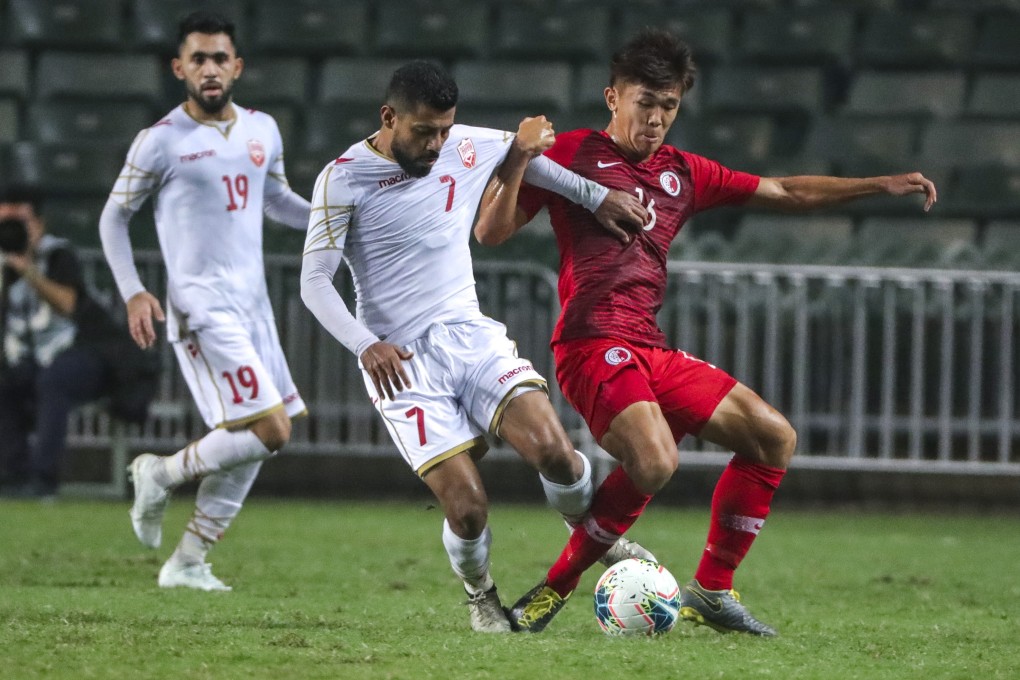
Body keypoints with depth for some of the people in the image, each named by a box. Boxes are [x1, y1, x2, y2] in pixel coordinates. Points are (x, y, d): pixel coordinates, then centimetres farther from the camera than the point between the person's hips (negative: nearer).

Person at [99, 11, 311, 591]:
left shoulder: (263, 130, 9)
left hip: (253, 301, 7)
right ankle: (165, 473, 3)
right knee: (269, 430, -18)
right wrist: (133, 293, -9)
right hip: (202, 306, -7)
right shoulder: (161, 142, -7)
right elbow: (114, 217, 3)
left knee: (247, 444, 8)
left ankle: (189, 563, 17)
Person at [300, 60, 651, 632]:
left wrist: (595, 196, 23)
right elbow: (315, 281, -10)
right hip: (400, 361, -4)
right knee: (468, 508, -15)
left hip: (472, 337, 4)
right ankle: (479, 594, 18)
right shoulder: (344, 179, -9)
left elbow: (522, 150, 27)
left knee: (552, 449, -21)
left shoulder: (465, 149, 4)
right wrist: (366, 345, -24)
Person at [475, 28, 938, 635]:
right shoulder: (574, 153, 2)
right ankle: (556, 589, -15)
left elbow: (783, 192, 25)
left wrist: (883, 185, 20)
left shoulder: (684, 173, 19)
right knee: (654, 462, -31)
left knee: (775, 437, 4)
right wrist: (516, 163, -18)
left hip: (653, 352, 8)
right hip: (594, 345, -8)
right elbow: (492, 232, -1)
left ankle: (711, 590, 10)